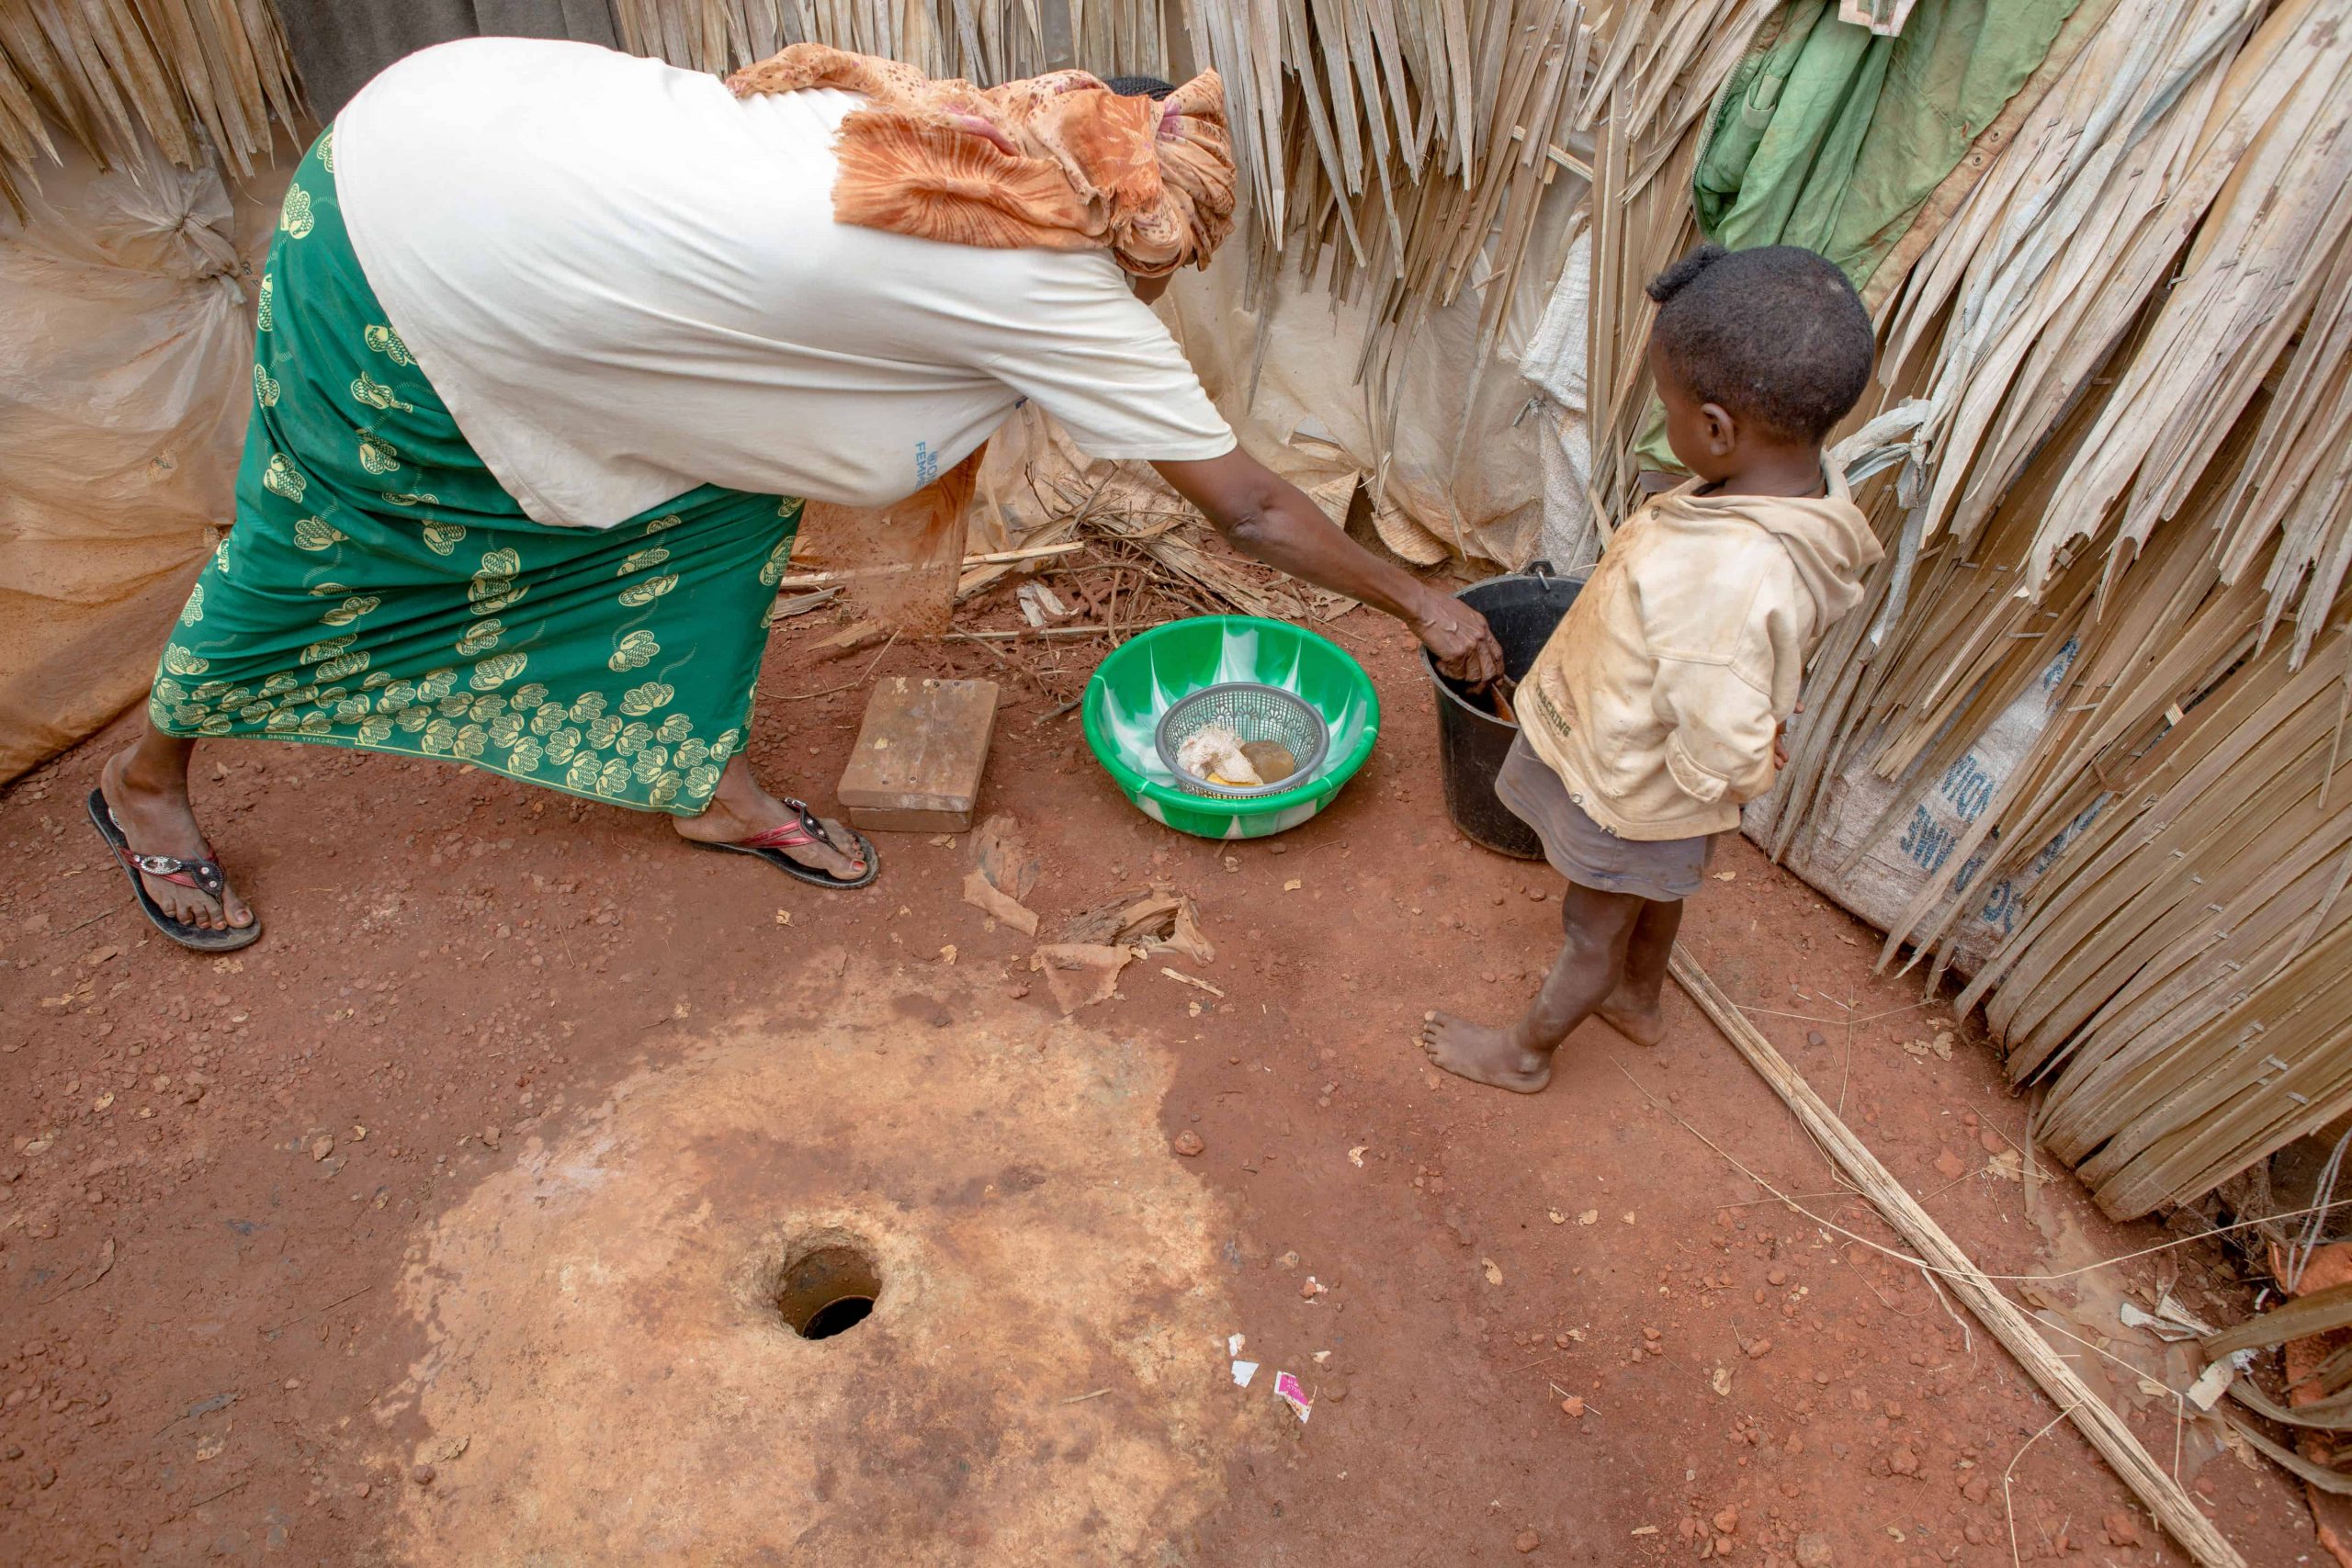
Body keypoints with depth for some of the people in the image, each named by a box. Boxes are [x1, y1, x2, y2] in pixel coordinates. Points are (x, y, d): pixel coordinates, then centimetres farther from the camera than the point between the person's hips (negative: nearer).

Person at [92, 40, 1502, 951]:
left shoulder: (974, 131, 2)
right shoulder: (1062, 286, -18)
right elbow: (1251, 509, -10)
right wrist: (1423, 604, 2)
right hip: (408, 247, -8)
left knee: (732, 479, 8)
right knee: (318, 544, 12)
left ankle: (710, 782, 23)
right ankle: (151, 782, 39)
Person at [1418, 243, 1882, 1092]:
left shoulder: (1730, 580, -43)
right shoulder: (1809, 492, -16)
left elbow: (1719, 754, -34)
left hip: (1631, 791, -8)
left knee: (1594, 929, 18)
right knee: (1654, 896, 33)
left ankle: (1523, 1051, 45)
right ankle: (1639, 1000, 62)